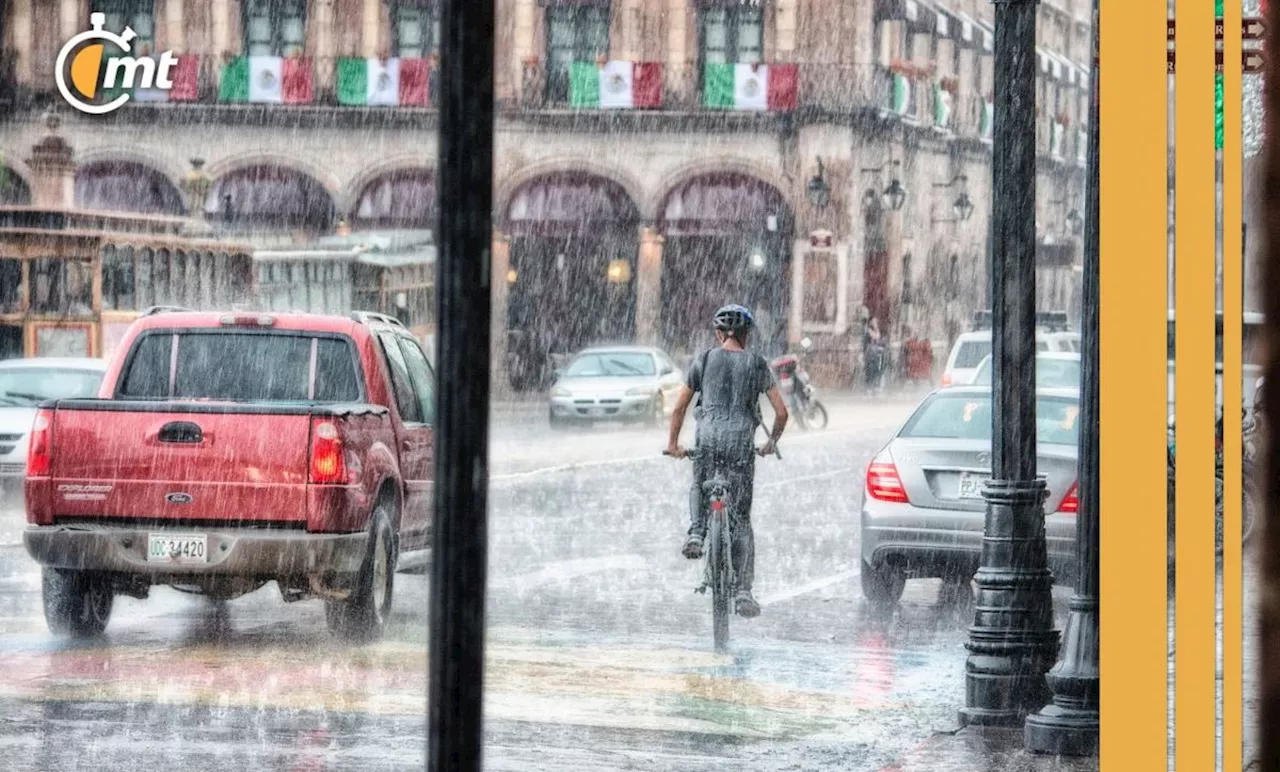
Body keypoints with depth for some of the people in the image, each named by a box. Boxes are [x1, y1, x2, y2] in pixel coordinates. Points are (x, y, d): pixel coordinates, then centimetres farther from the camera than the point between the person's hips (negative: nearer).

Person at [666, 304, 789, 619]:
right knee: (741, 519, 6)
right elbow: (781, 411, 7)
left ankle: (696, 531, 0)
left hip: (709, 437, 0)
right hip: (742, 440, 0)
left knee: (699, 488, 31)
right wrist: (771, 442, 23)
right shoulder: (757, 364, 7)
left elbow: (679, 408, 11)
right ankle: (743, 591, 0)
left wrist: (673, 443, 23)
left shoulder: (705, 360, 8)